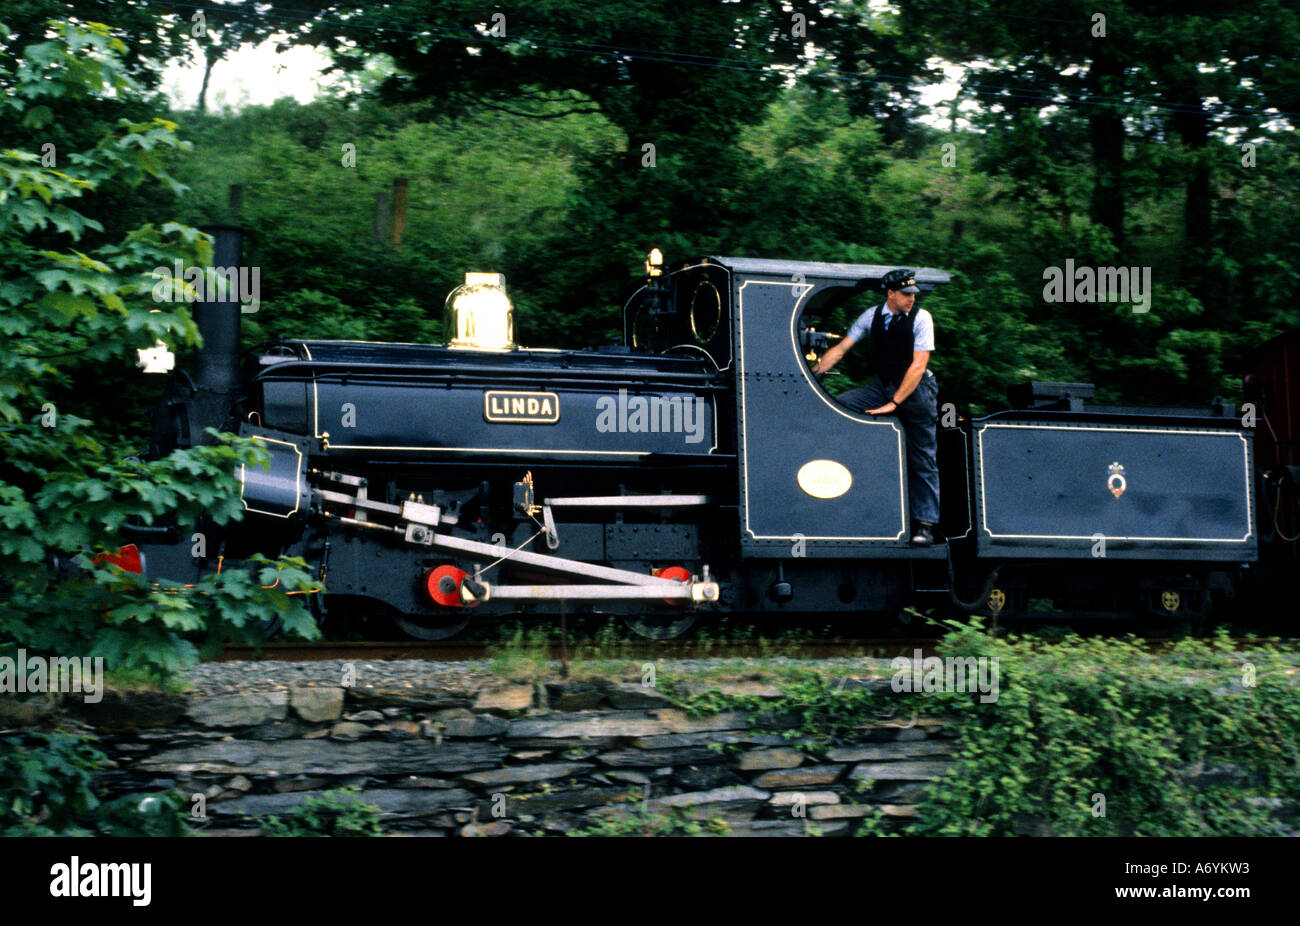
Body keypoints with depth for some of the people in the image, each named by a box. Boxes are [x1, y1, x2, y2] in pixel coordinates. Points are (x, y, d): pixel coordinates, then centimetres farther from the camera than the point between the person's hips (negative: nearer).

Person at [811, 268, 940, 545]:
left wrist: (894, 403, -22)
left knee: (922, 460, -3)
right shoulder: (872, 316, 1)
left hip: (916, 390, -4)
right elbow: (840, 349, 4)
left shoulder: (921, 319, -10)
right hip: (882, 386, 4)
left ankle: (924, 524, 1)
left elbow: (918, 365, -17)